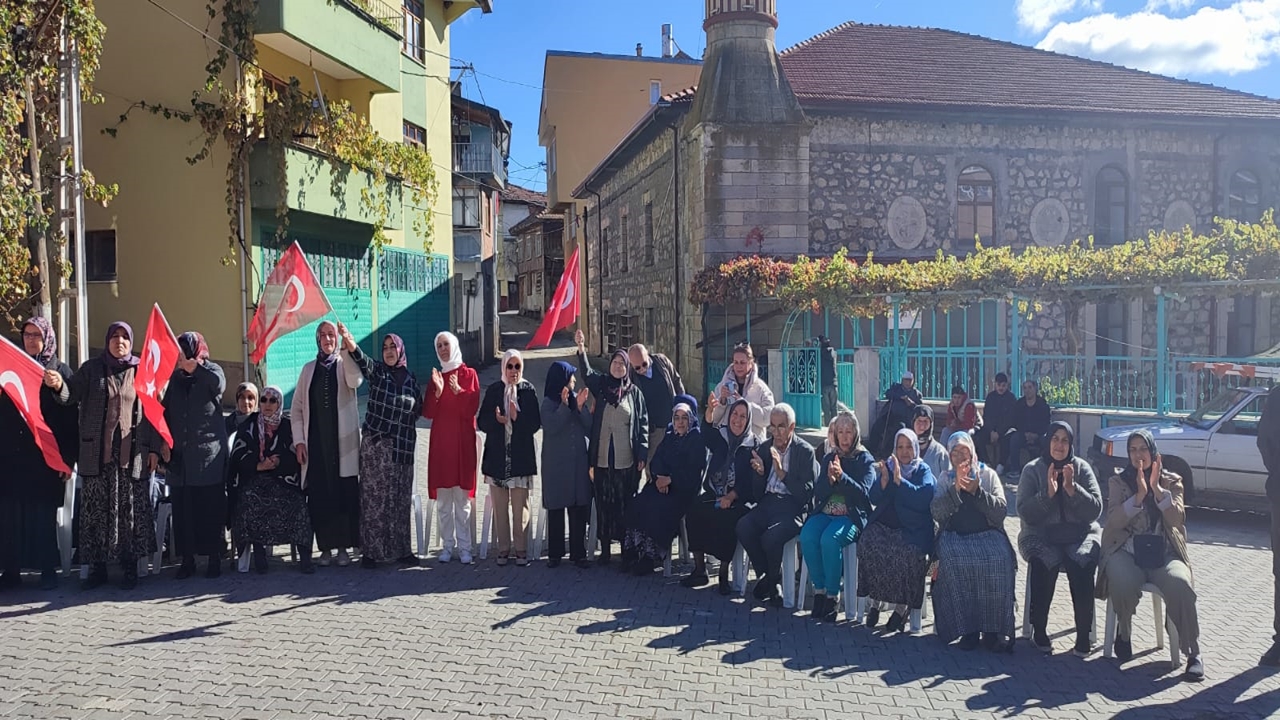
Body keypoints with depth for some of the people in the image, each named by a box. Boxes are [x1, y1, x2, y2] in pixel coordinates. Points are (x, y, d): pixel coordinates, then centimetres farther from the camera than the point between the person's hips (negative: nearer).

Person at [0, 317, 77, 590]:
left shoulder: (60, 371, 4)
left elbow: (70, 416, -1)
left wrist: (68, 457, -7)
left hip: (46, 455, -3)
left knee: (44, 514, 0)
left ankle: (48, 570, 7)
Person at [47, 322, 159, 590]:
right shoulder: (91, 369, 8)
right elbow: (71, 395, -4)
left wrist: (154, 448, -1)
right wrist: (59, 385, -28)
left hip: (133, 453, -1)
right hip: (97, 454, 1)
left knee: (131, 510, 1)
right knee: (96, 509, 2)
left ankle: (130, 568, 8)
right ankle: (97, 568, 11)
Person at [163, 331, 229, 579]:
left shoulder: (211, 372, 3)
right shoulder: (174, 378, 15)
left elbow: (219, 384, -21)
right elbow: (166, 413, 16)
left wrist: (193, 366, -24)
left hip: (208, 454, -4)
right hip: (179, 456, 4)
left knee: (211, 508, -3)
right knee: (183, 508, 2)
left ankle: (214, 558, 3)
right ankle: (187, 559, 9)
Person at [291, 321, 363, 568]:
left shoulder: (344, 365, 4)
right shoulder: (309, 369, 12)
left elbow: (355, 380, -21)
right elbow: (297, 407, 11)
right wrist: (299, 441, 2)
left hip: (343, 442, -2)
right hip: (315, 443, 2)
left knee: (345, 494, -2)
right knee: (319, 496, 1)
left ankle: (343, 547, 9)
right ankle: (325, 547, 11)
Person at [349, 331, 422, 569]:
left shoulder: (411, 379, 10)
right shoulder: (376, 371, 1)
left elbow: (418, 410, 17)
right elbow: (362, 360, -22)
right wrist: (351, 346, -40)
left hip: (402, 446, 3)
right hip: (375, 443, -3)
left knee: (400, 498, 7)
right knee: (373, 497, -3)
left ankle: (401, 549, 16)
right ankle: (370, 551, 3)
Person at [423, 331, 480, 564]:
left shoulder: (469, 374, 4)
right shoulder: (436, 376, 13)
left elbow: (472, 409, -7)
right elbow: (427, 413, 4)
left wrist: (458, 391, -22)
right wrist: (437, 392, -12)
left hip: (462, 441, -3)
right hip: (440, 442, 3)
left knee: (462, 498, -3)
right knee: (442, 499, 3)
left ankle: (464, 547, 2)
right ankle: (447, 546, 10)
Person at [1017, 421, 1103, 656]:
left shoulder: (1082, 468, 6)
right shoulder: (1032, 470, 4)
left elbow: (1096, 510, -2)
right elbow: (1024, 513, -3)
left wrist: (1072, 488, -15)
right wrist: (1048, 492, -16)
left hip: (1080, 534, 1)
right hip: (1041, 535, -1)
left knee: (1082, 564, -31)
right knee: (1044, 563, -32)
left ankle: (1083, 634, -20)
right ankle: (1038, 630, -17)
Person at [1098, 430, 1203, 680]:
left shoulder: (1172, 481, 12)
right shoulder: (1118, 482, 9)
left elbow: (1177, 519, -4)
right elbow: (1114, 520, -6)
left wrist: (1157, 488, -14)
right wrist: (1139, 494, -17)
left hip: (1164, 552, 1)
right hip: (1127, 551, -1)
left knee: (1179, 584, -33)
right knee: (1123, 584, -34)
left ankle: (1193, 653, -19)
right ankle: (1125, 632, -3)